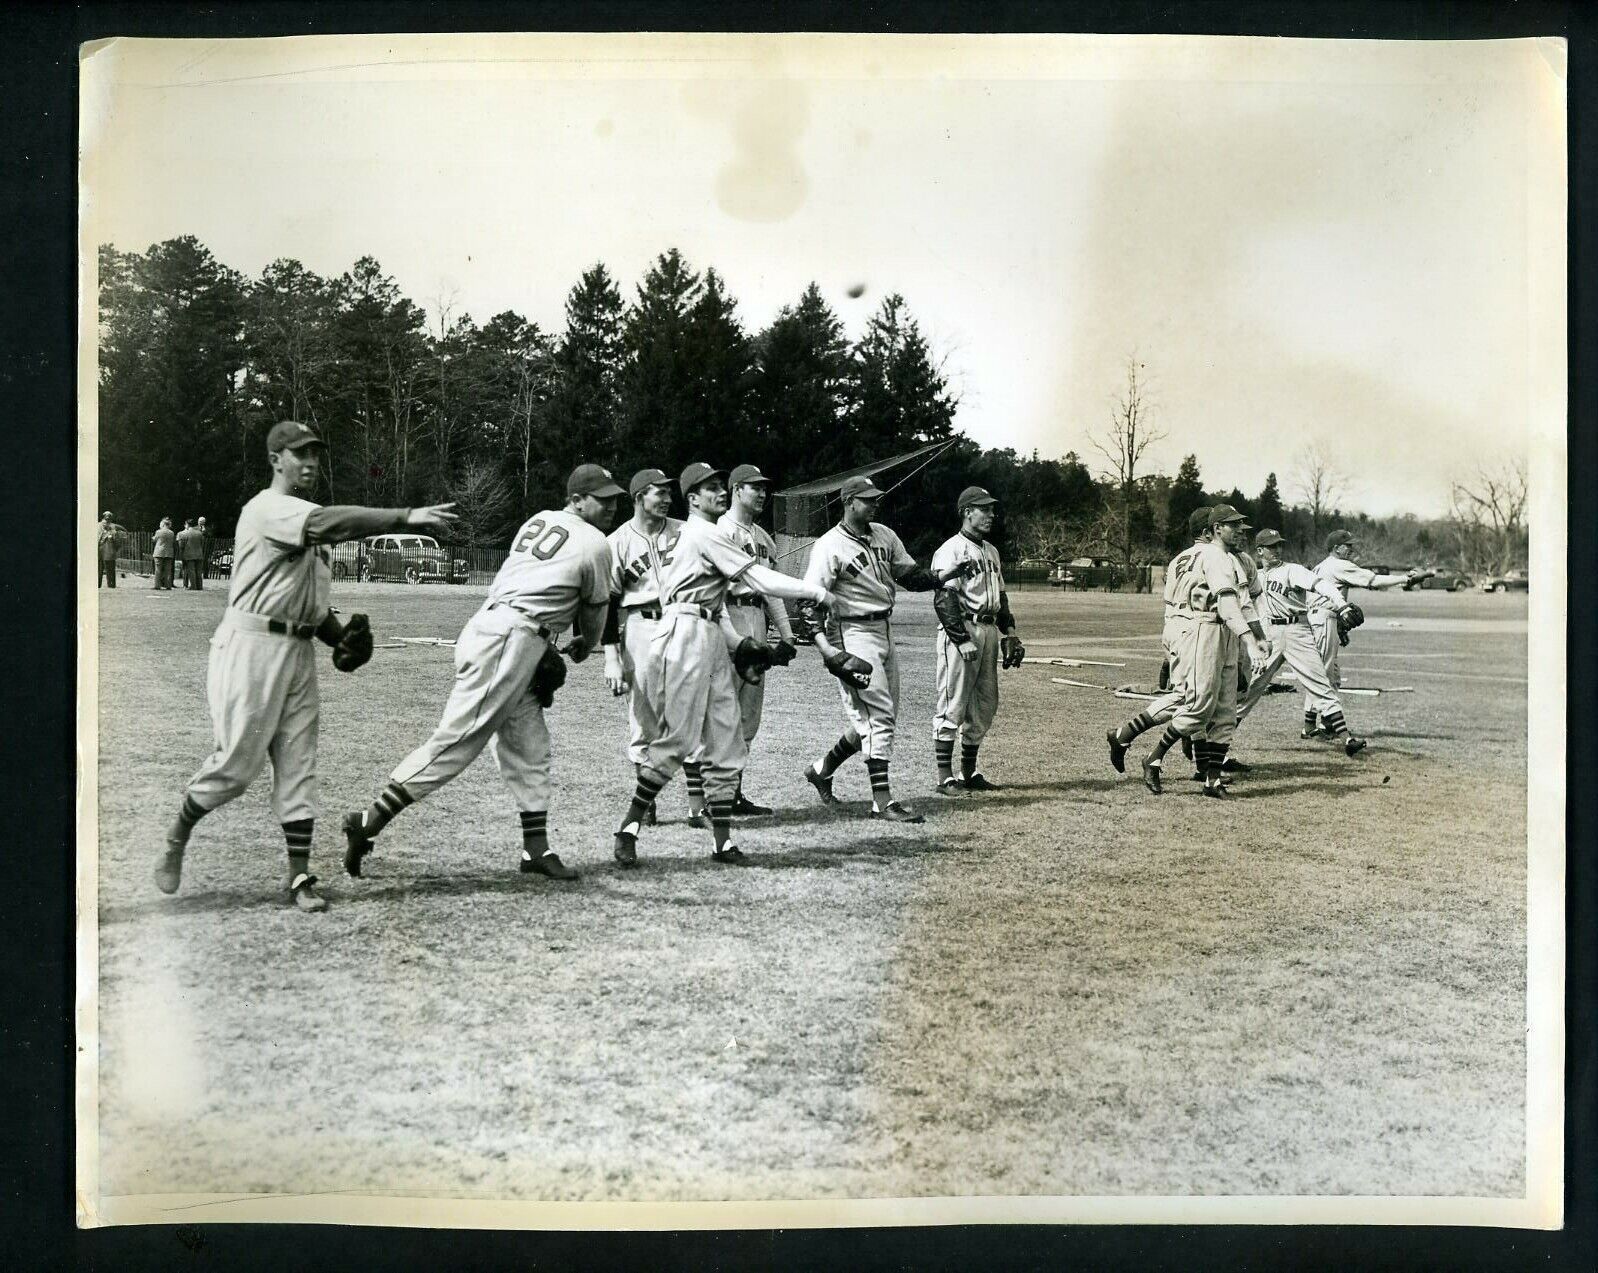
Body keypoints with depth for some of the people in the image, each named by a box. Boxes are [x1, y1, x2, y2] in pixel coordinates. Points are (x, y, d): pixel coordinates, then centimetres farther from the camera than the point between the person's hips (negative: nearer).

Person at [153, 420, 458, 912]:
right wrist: (406, 517, -37)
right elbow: (328, 522, -28)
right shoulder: (266, 508, -9)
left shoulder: (307, 522, 19)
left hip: (299, 651, 8)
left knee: (298, 765, 4)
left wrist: (341, 636, 4)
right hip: (252, 645, -8)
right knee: (238, 761, -5)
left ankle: (300, 878, 7)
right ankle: (175, 839, 19)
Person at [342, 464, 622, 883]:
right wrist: (585, 647, 32)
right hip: (510, 640, -9)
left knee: (529, 748, 12)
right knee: (456, 741, -12)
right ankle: (369, 822, -14)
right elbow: (594, 611, 10)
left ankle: (536, 850, 13)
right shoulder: (595, 544, -1)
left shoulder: (538, 520, 20)